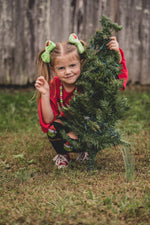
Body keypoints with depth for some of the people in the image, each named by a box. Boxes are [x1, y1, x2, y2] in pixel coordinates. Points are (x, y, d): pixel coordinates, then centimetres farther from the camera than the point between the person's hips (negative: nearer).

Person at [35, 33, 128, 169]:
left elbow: (120, 76, -21)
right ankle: (62, 155, 2)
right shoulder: (52, 88, -21)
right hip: (67, 126, 2)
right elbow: (48, 120, -25)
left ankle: (86, 152, 8)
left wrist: (117, 53, -36)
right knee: (53, 128, -31)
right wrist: (44, 94, -36)